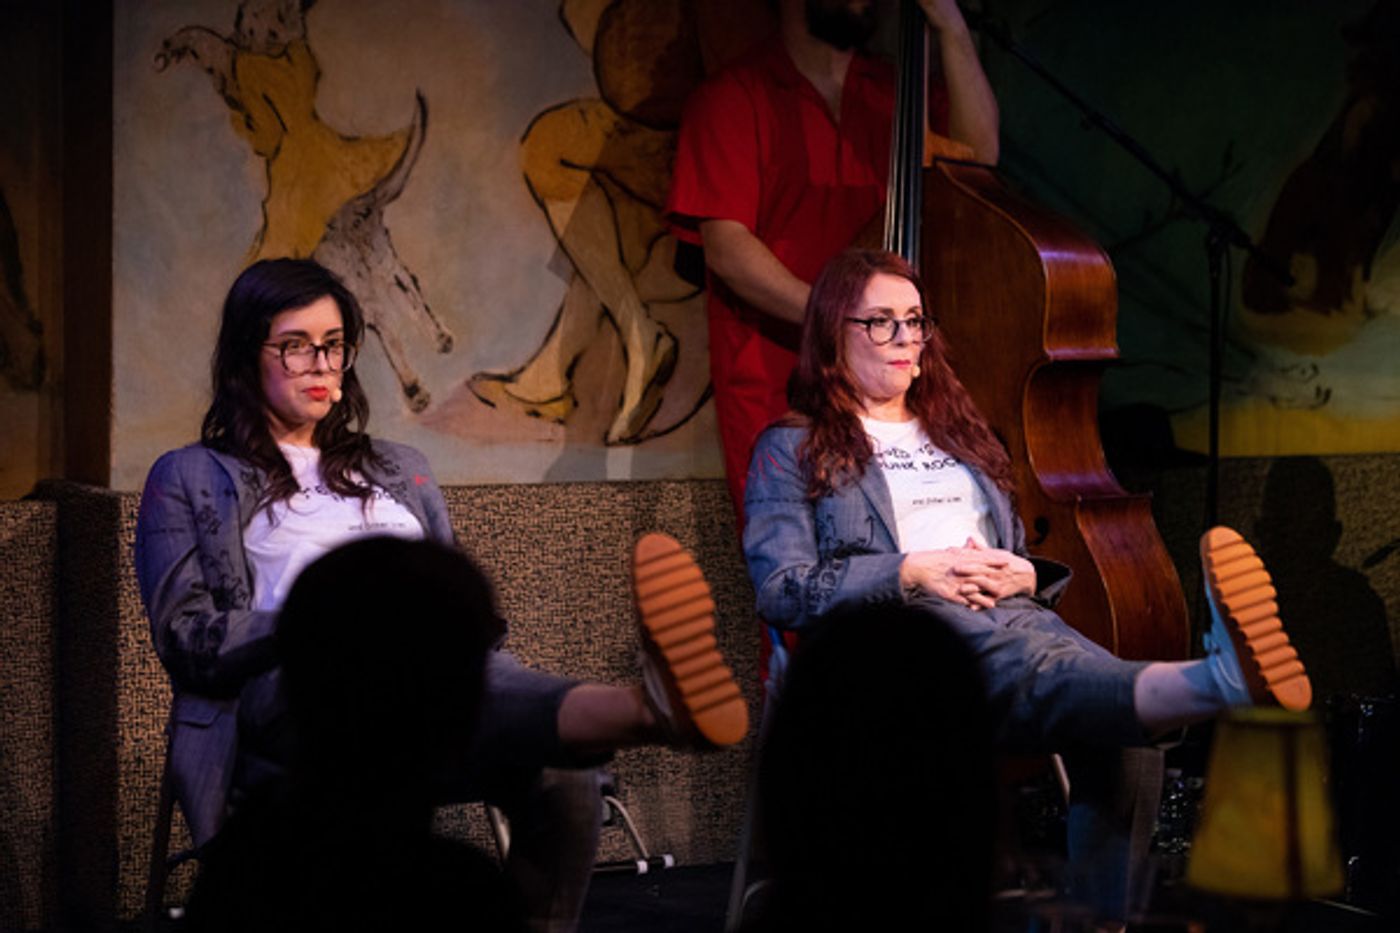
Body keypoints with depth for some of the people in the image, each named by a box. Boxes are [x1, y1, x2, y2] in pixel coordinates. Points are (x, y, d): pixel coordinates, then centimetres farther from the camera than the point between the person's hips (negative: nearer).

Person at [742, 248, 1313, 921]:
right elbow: (780, 590, 2)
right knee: (1039, 671, -42)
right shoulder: (792, 450, 16)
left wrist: (1024, 575, 7)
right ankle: (1219, 679, -72)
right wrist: (912, 571, -8)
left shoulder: (959, 434, 35)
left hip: (1015, 615, 7)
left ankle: (1102, 919, -47)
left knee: (1127, 741, -31)